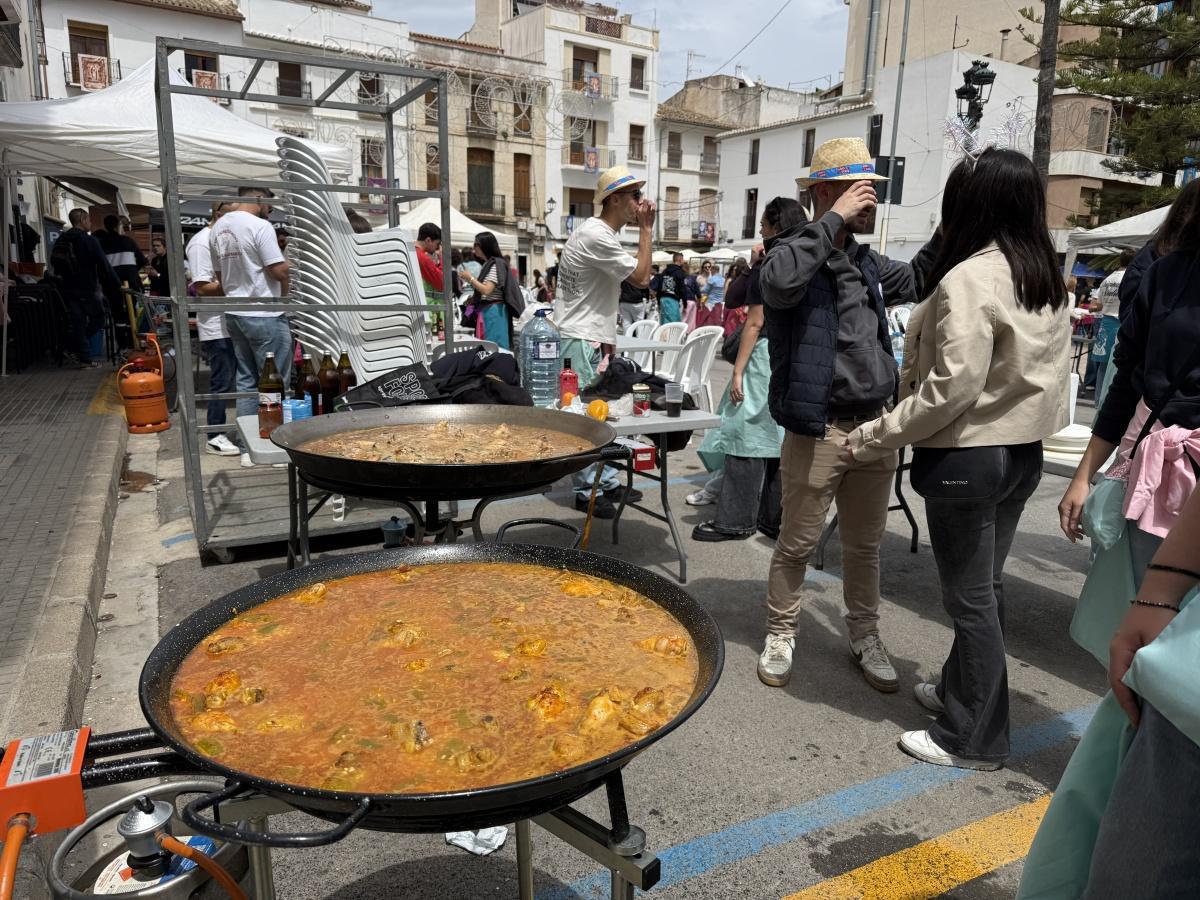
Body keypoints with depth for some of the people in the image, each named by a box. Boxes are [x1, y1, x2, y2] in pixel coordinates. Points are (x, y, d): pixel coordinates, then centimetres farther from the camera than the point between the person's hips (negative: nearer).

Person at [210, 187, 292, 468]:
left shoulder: (218, 228, 11)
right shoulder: (259, 226, -15)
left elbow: (219, 275, 17)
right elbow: (279, 270, -17)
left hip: (234, 313, 8)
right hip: (264, 315, -8)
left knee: (246, 380, 12)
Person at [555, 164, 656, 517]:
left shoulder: (603, 233, 15)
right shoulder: (596, 235, -18)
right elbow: (642, 277, -17)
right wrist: (646, 229, -11)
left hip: (594, 338, 10)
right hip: (579, 340, -10)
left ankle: (607, 482, 24)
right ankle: (587, 491, 6)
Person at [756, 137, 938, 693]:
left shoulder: (864, 260, 14)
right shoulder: (795, 251, -8)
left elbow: (915, 281, 28)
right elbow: (778, 282, -32)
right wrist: (835, 219, -25)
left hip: (874, 426, 7)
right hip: (818, 431, -7)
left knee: (865, 545, 18)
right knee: (797, 545, 6)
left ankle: (864, 637, 34)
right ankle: (780, 637, 25)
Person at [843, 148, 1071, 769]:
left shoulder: (968, 279, -18)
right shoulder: (1049, 280, 8)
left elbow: (952, 387, -23)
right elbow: (1049, 372, 12)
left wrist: (876, 437, -17)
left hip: (969, 454, -8)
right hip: (1023, 452, 8)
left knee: (970, 596, 3)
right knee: (983, 587, 19)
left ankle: (975, 737, 17)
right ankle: (959, 690, 36)